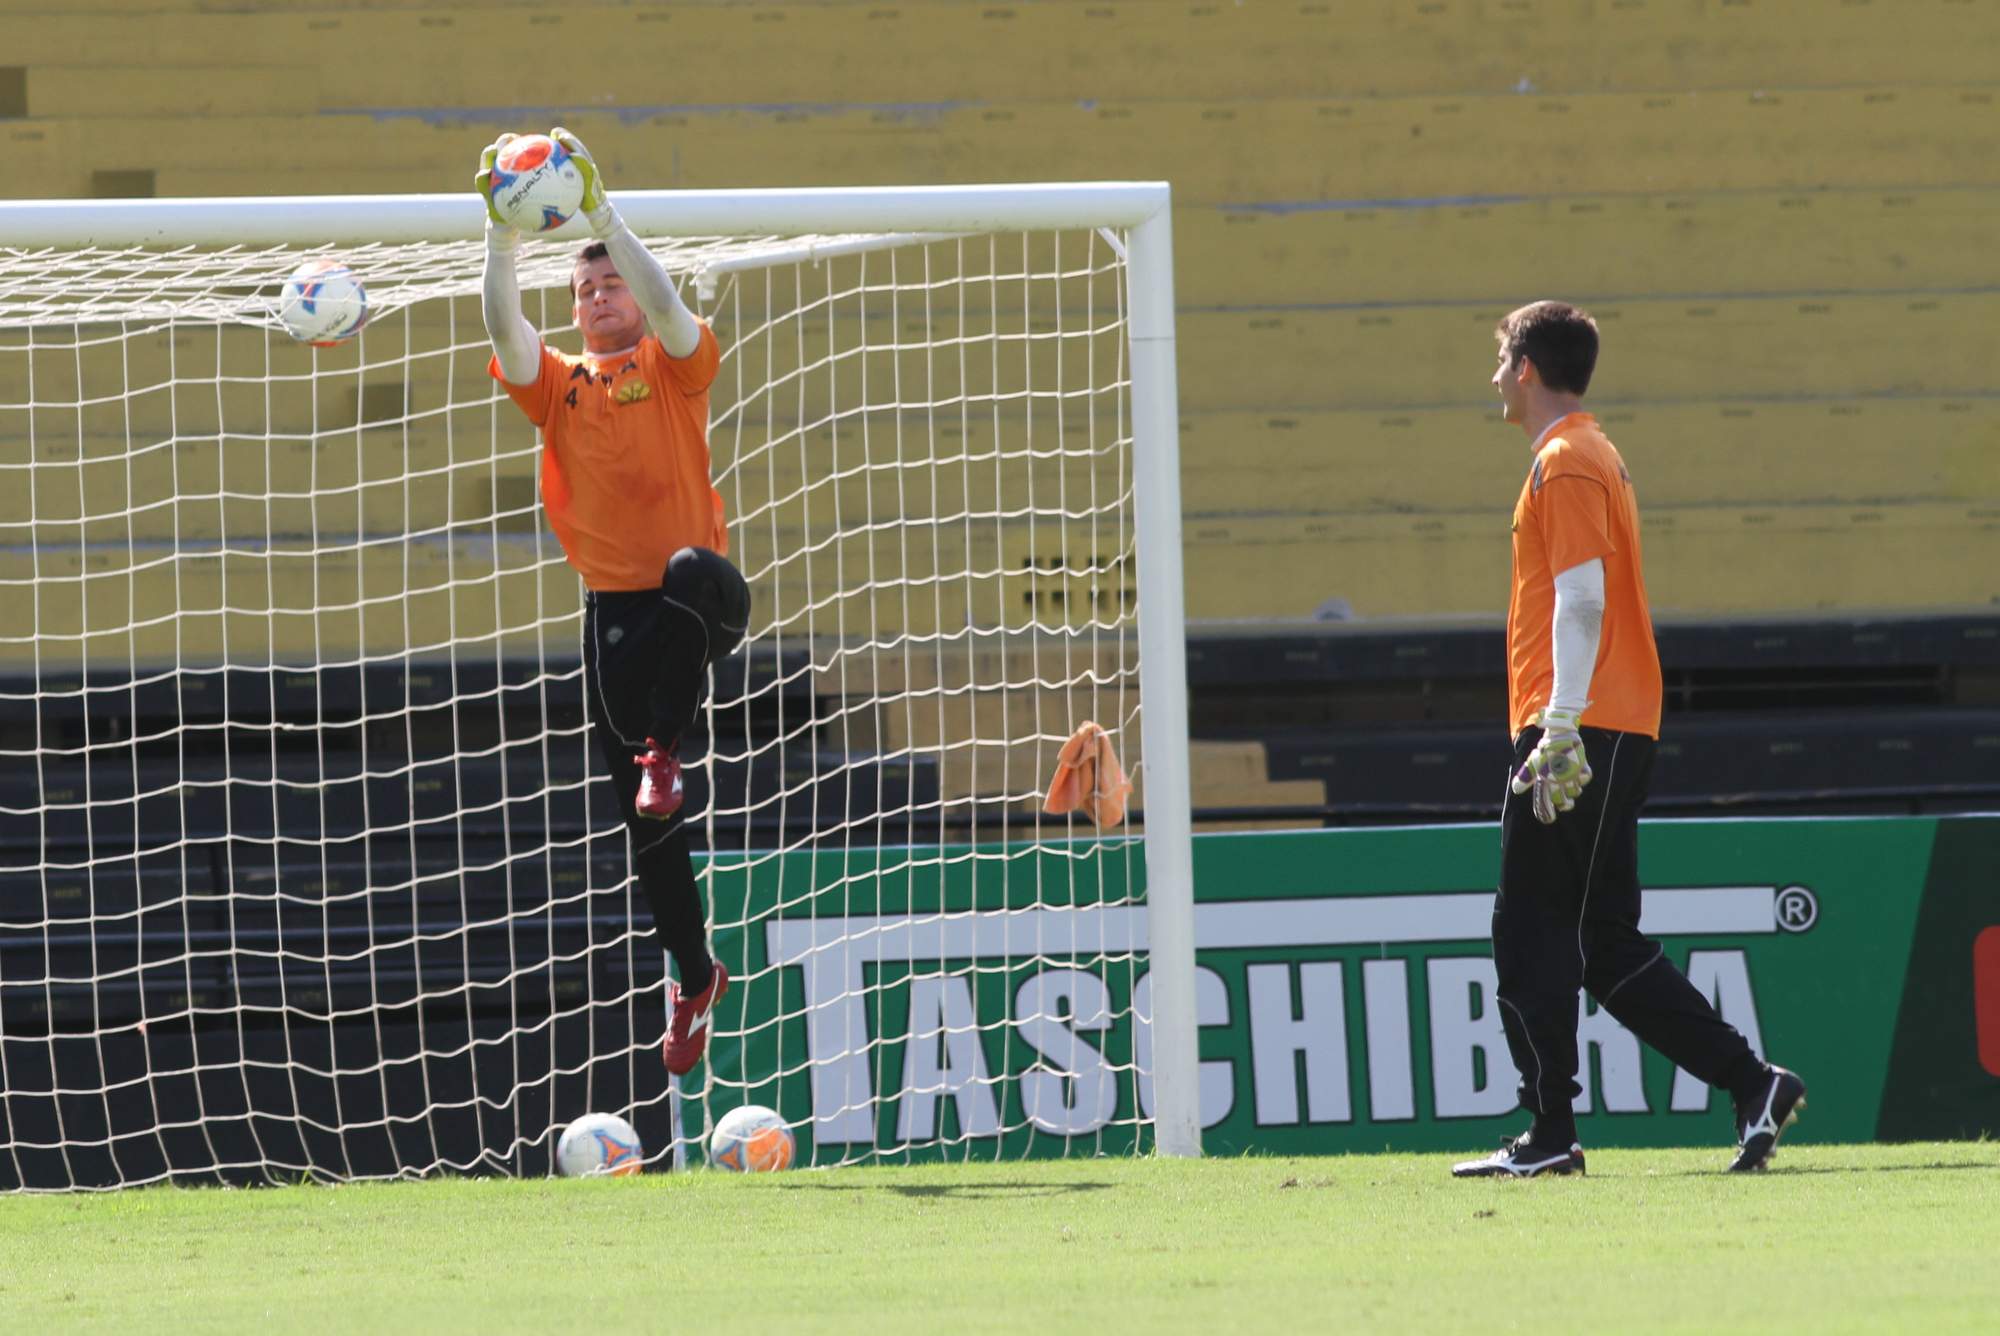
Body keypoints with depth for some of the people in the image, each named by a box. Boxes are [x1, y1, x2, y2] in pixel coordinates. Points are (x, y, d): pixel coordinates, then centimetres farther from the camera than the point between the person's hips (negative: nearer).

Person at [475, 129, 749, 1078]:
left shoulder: (673, 368, 4)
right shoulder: (557, 386, 11)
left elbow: (663, 303, -16)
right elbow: (504, 326, -7)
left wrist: (598, 212, -23)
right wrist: (503, 233, -20)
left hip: (697, 603, -3)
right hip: (614, 611, 3)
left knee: (693, 574, -42)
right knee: (644, 822, 2)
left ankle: (663, 749, -26)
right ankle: (692, 974, 17)